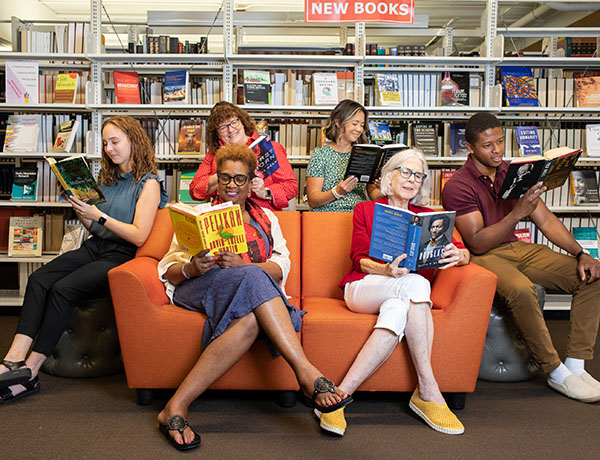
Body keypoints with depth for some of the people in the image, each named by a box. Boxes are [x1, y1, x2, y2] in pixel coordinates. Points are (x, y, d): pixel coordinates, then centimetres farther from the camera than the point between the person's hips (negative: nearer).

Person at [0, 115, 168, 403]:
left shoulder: (148, 184, -4)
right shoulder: (108, 179, 18)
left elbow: (139, 236, -14)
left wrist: (98, 215, -18)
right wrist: (79, 208, 2)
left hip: (121, 257, -7)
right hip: (95, 248, 7)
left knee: (62, 289, -26)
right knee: (39, 279, -19)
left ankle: (30, 369, -17)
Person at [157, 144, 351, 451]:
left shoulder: (266, 217, 23)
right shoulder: (197, 214, 20)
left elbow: (281, 267, 5)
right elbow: (169, 271, 10)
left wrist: (241, 264, -16)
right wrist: (191, 268, -16)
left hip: (249, 290, 2)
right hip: (196, 288, -2)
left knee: (251, 320, -39)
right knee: (253, 278, -36)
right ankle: (306, 372, -44)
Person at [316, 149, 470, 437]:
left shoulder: (427, 217, 22)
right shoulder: (365, 210, 16)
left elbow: (463, 251, 6)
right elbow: (359, 258, 1)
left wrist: (457, 255, -21)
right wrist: (386, 270, -23)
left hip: (400, 296, 2)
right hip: (363, 287, -2)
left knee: (396, 309, -37)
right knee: (416, 283, -34)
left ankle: (340, 394, -37)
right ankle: (428, 391, -34)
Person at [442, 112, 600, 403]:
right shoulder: (457, 186, -10)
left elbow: (546, 220, 9)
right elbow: (478, 243, -18)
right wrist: (517, 213, -28)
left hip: (518, 248, 7)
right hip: (482, 257, -7)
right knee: (521, 289, -38)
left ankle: (576, 365, -9)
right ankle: (555, 373, -18)